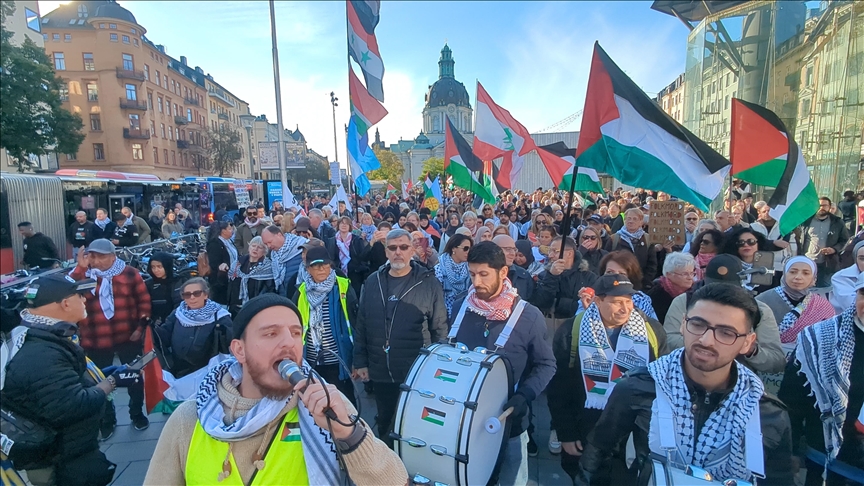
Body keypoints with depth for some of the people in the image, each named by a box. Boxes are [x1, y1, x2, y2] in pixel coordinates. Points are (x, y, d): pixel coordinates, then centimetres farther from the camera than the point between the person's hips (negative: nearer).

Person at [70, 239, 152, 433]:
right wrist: (81, 267, -25)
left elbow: (144, 300, -1)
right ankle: (107, 420, 33)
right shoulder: (82, 275, -1)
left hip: (128, 337, -1)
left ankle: (137, 413, 34)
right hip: (95, 341, 1)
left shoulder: (130, 273, -4)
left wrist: (141, 326, -6)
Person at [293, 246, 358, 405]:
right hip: (312, 362, 4)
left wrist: (357, 358, -9)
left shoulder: (344, 288, -9)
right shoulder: (302, 292, 1)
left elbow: (355, 322, -8)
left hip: (338, 361, -3)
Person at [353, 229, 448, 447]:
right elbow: (361, 324, 6)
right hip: (380, 372, 3)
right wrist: (360, 362, 5)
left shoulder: (428, 282, -8)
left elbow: (440, 328, -4)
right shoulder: (373, 282, 1)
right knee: (385, 425, 20)